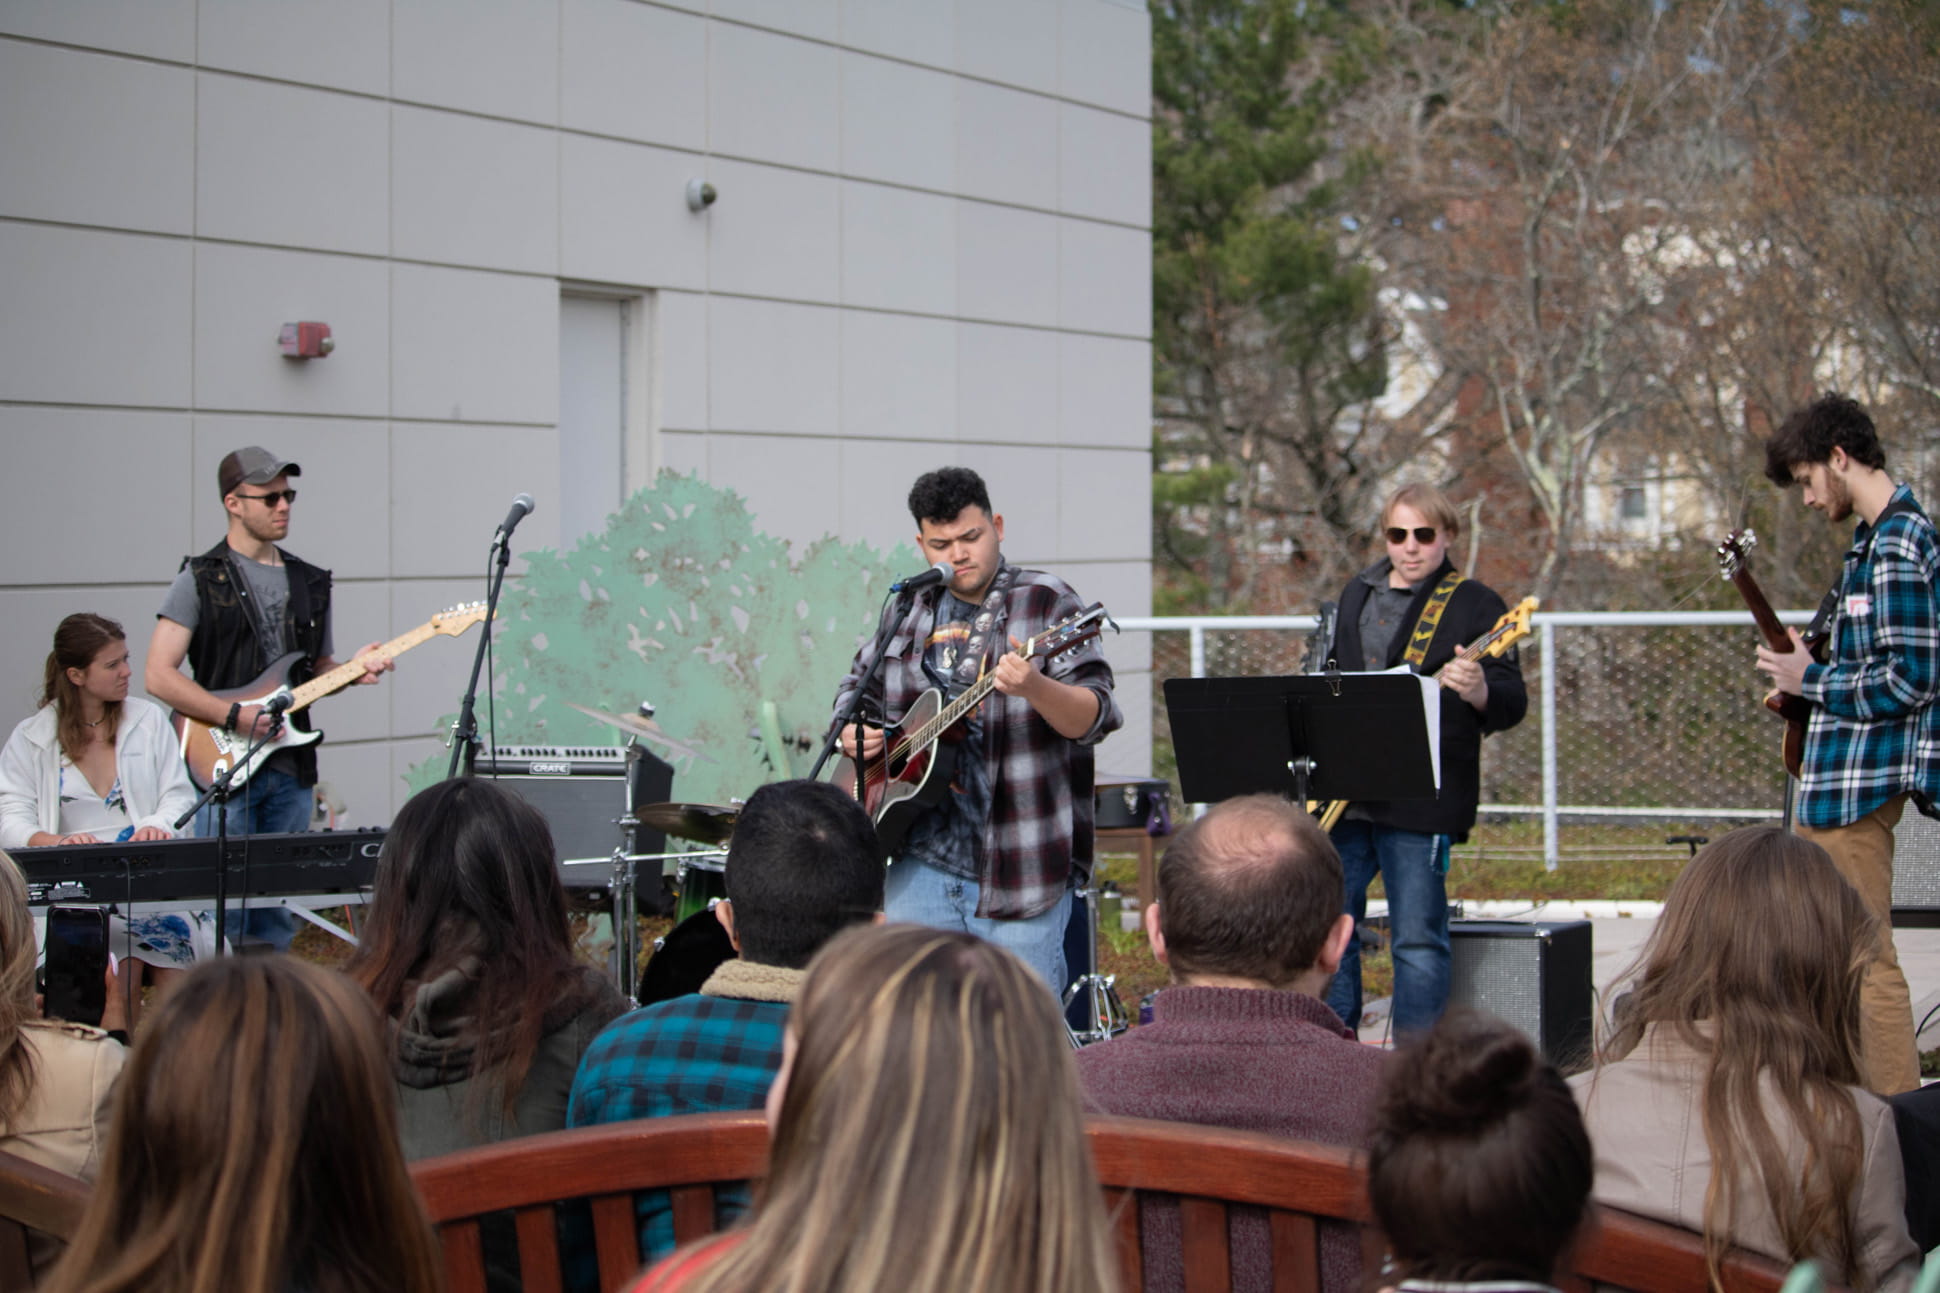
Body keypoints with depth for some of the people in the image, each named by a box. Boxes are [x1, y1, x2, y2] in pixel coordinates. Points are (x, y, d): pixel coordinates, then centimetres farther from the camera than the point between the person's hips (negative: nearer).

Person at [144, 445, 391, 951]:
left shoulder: (310, 584, 14)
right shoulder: (201, 580, -3)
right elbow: (158, 676, -9)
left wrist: (352, 671, 1)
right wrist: (235, 716, -16)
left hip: (292, 773, 5)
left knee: (277, 918, 8)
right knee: (222, 916, -7)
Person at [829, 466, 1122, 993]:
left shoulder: (1048, 603, -3)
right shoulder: (908, 613, 13)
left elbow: (1096, 717, -13)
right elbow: (858, 686, 28)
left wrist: (1033, 688, -32)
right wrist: (852, 731, 6)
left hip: (1020, 866, -4)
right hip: (923, 859, 5)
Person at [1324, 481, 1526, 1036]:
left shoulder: (1473, 604, -3)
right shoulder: (1356, 593, 16)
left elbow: (1511, 704, -10)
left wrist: (1479, 692, -33)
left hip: (1418, 800, -6)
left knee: (1417, 940, -6)